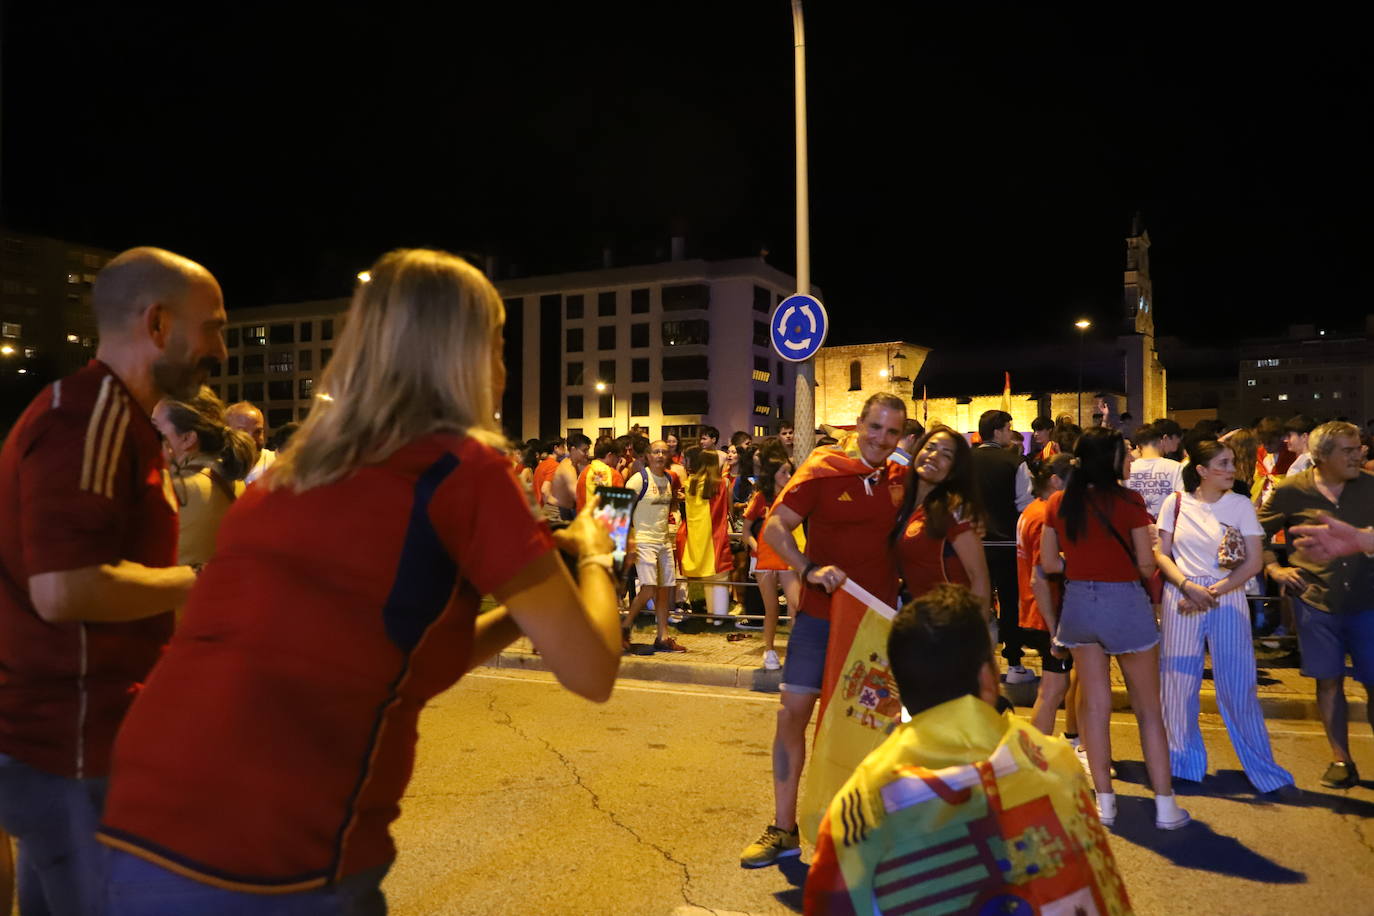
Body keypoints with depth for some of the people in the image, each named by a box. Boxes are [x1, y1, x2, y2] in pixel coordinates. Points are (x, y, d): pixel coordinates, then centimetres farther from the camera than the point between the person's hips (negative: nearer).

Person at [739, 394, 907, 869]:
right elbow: (774, 529, -11)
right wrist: (809, 570, -26)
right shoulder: (823, 469, -8)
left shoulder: (900, 478, 3)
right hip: (821, 614, -3)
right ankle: (784, 829, 12)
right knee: (793, 711, -2)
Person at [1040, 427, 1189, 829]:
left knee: (1094, 704, 14)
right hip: (1125, 604, -3)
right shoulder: (1128, 500, -12)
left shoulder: (1058, 503, -2)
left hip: (1079, 602, 4)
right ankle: (1165, 806, 16)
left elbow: (1049, 563, 2)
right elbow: (1146, 564, -8)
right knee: (1148, 708, 10)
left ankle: (1104, 800, 20)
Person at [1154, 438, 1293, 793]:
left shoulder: (1241, 505, 0)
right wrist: (1187, 586, -13)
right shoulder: (1176, 503, 1)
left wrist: (1213, 592, -12)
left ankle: (1262, 767, 18)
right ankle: (1183, 761, 23)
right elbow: (1161, 554, 2)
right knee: (1179, 682, 7)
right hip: (1181, 596, 1)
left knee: (1237, 684, 2)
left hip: (1228, 597, -1)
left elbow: (1253, 561, -4)